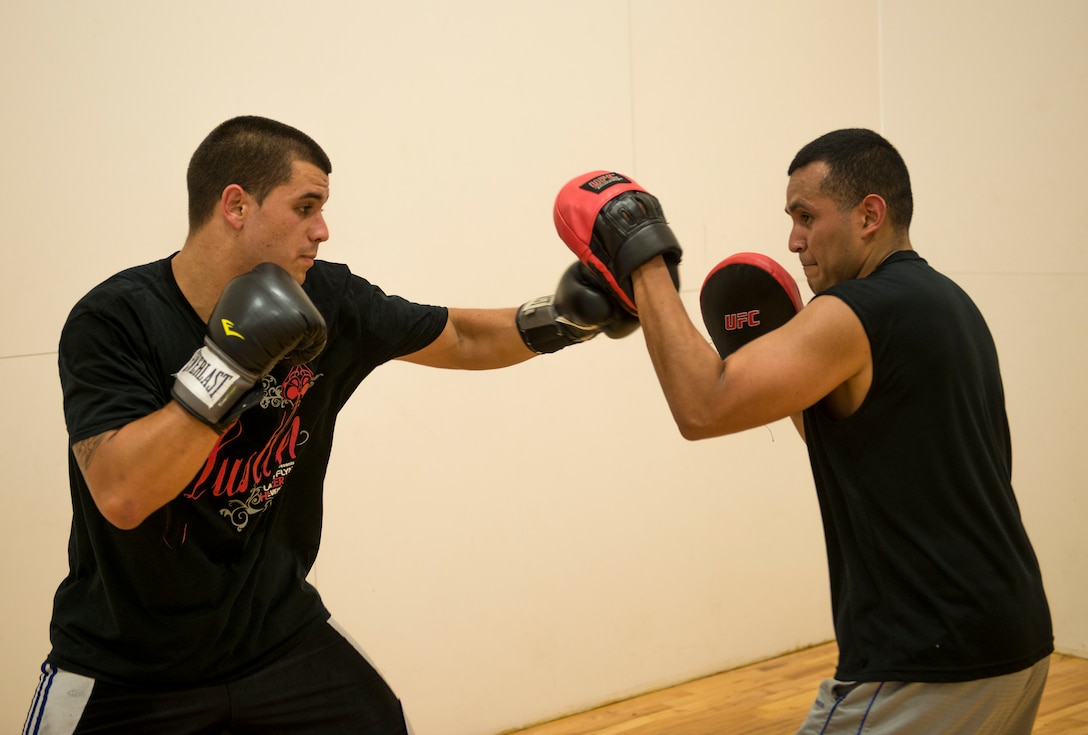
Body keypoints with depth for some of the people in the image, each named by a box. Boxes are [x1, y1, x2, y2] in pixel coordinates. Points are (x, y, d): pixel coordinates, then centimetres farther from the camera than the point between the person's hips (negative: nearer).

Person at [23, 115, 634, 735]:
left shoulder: (325, 299, -7)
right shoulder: (115, 319, -18)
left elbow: (464, 340, 6)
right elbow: (121, 497, -29)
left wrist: (566, 315, -9)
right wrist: (230, 360, -33)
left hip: (277, 632, 4)